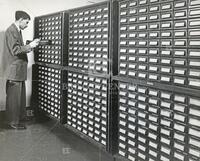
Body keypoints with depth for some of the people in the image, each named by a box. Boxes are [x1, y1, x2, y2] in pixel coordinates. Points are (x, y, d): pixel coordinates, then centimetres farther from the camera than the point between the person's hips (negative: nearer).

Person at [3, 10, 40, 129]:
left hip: (20, 70, 10)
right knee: (14, 97, -1)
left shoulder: (17, 31, 16)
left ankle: (20, 117, 29)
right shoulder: (11, 31, -14)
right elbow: (15, 50, -20)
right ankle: (13, 122, 8)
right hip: (14, 70, -10)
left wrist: (28, 49, 7)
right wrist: (29, 46, -17)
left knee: (20, 95, 17)